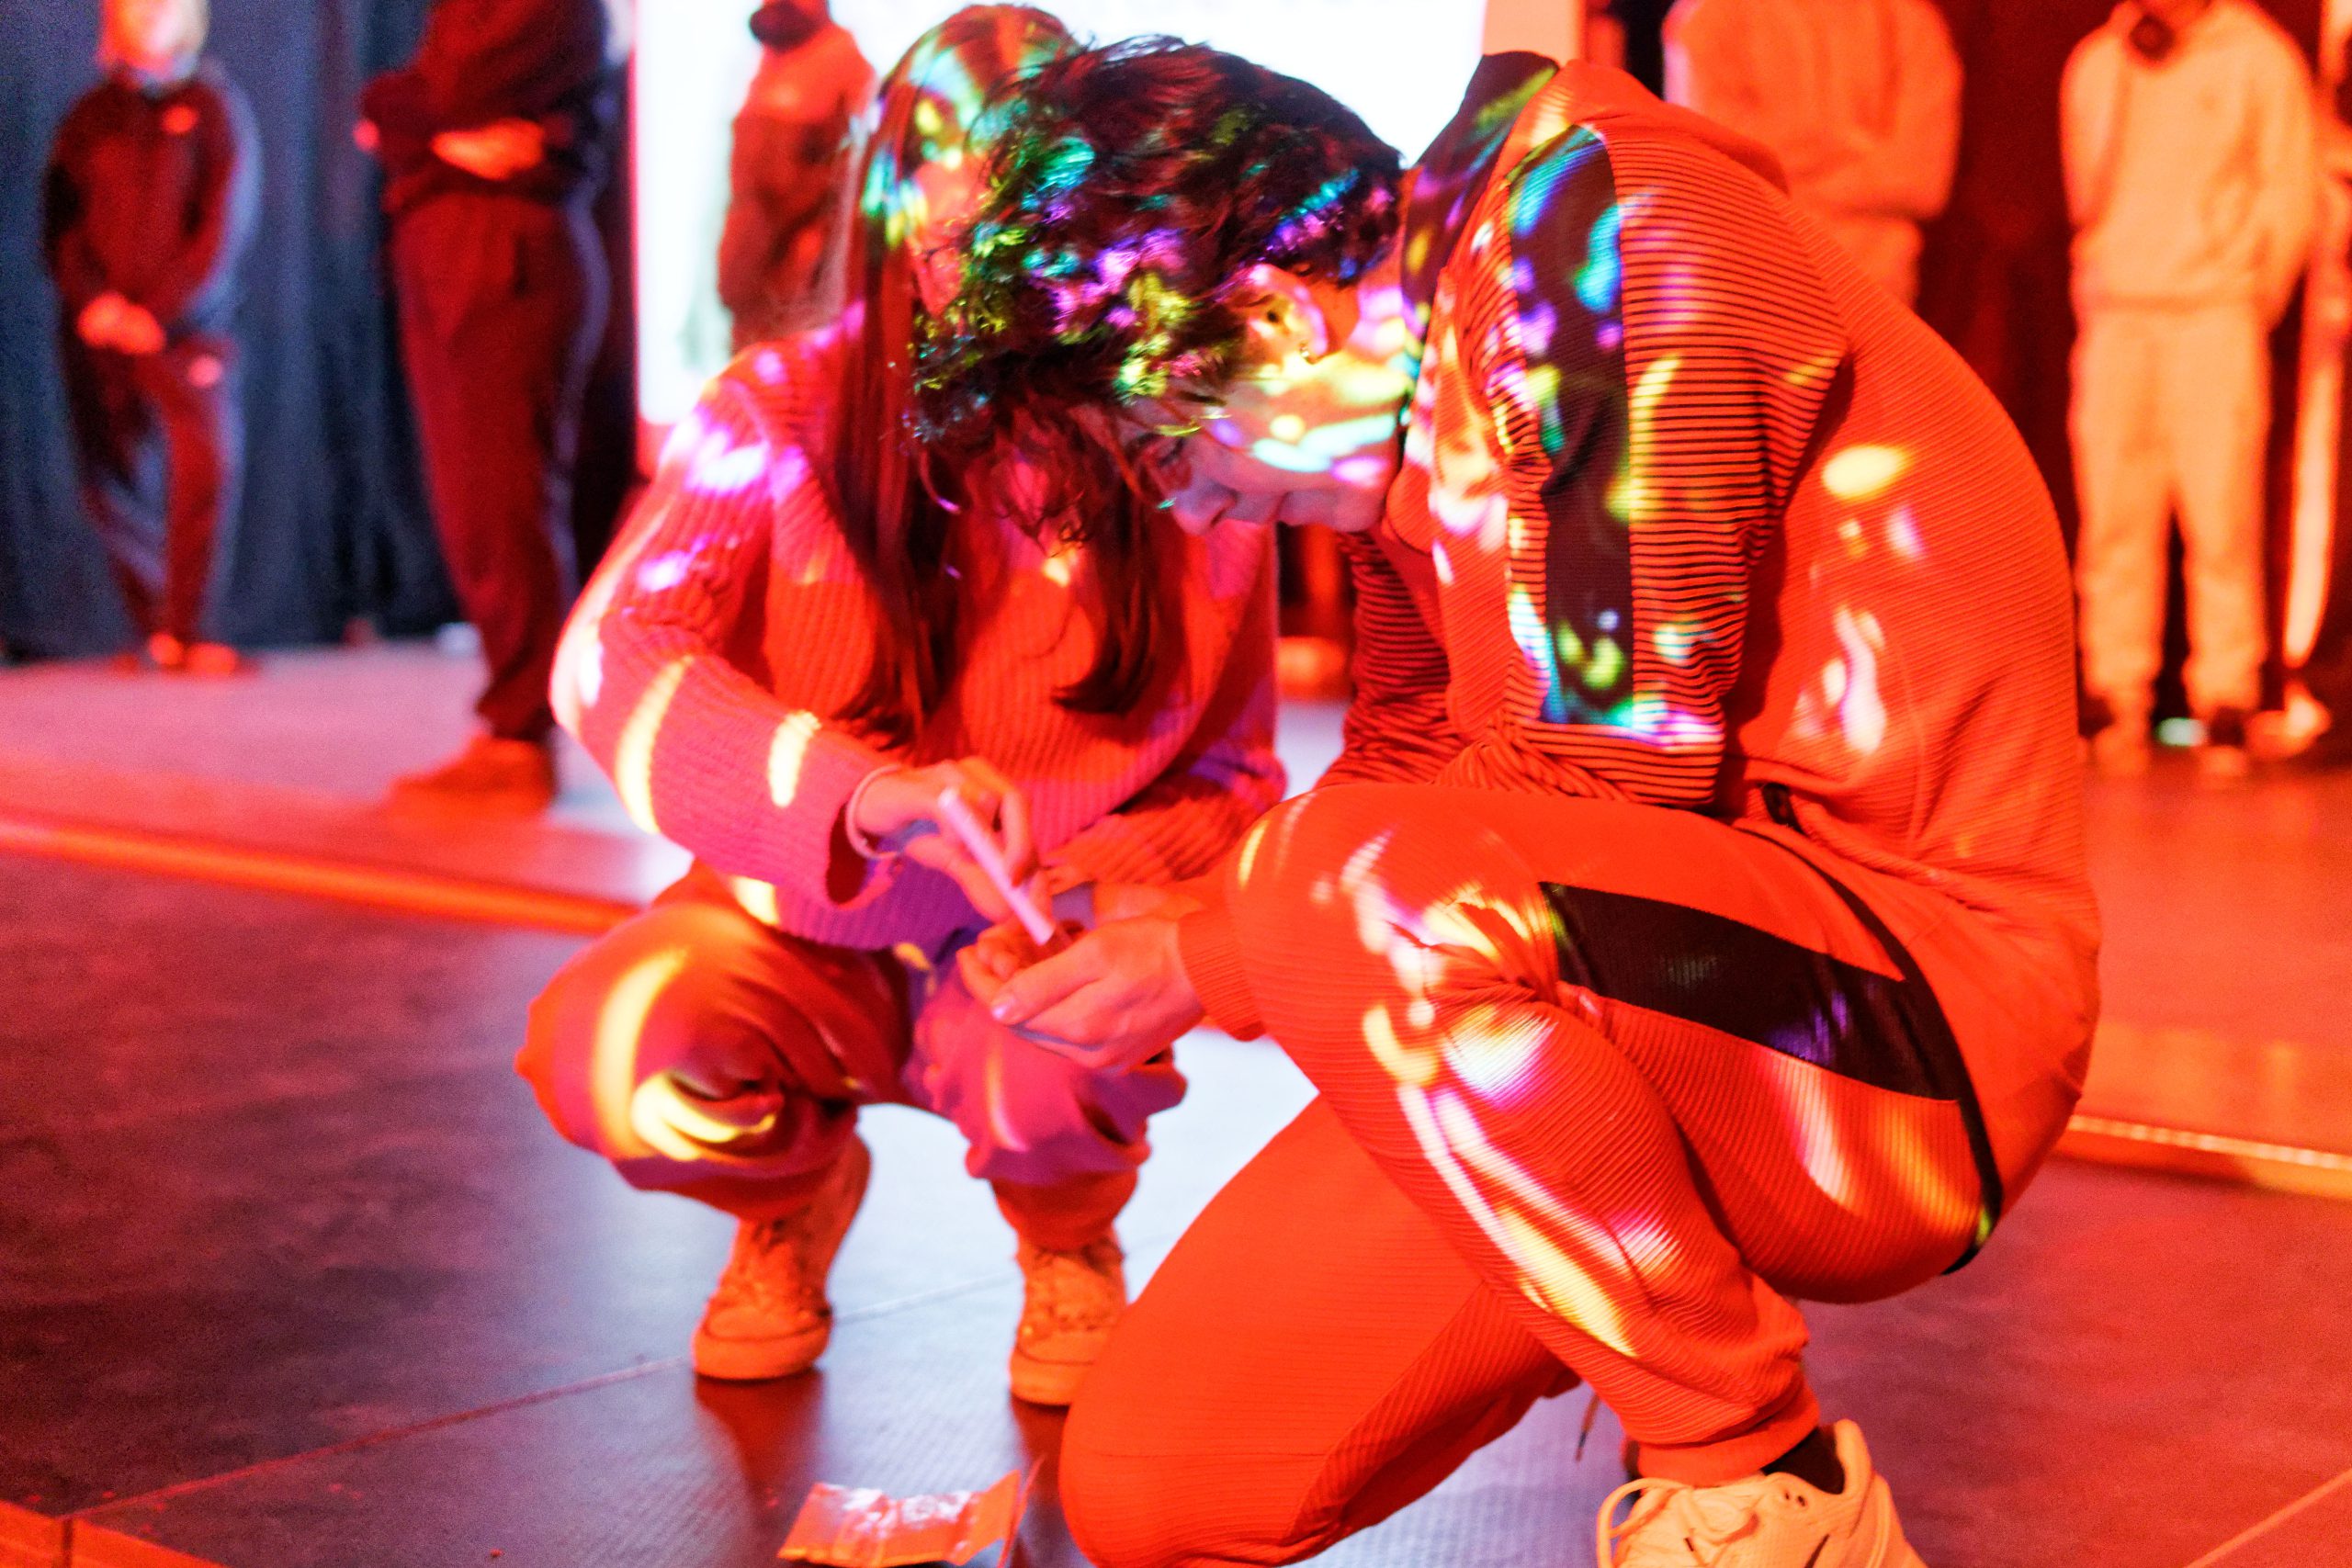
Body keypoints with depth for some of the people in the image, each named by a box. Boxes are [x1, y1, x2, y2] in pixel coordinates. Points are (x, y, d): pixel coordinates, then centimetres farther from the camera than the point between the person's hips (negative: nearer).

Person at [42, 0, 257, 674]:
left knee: (209, 463, -19)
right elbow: (59, 223, 10)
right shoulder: (89, 116, 13)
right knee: (111, 487, 1)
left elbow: (226, 227, -4)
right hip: (98, 331, 3)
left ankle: (185, 630, -14)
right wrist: (93, 301, -9)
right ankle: (154, 627, 17)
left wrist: (158, 313, -12)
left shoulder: (215, 107, 3)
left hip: (186, 327, -3)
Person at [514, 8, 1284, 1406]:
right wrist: (860, 791, -42)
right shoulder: (786, 412, -11)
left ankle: (1072, 1240, 6)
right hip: (803, 926, 1)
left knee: (1051, 1071, -36)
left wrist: (1106, 879, -24)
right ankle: (796, 1188, 11)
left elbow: (1232, 779, 0)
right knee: (609, 1051, -29)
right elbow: (614, 658, -24)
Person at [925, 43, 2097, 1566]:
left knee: (1365, 888, -35)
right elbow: (1404, 772, 20)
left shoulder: (1604, 227, -14)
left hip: (1909, 1023, -7)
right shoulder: (1417, 413, 12)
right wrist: (1153, 919, 4)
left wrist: (1220, 953, -12)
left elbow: (1615, 778, -20)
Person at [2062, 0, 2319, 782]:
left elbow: (2291, 197, 3)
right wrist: (2095, 294, 10)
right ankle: (2116, 702, 4)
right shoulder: (2095, 64, 13)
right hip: (2114, 321, 3)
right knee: (2113, 518, -1)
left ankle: (2226, 707, -4)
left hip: (2216, 319, -3)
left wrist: (2252, 305, 0)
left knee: (2221, 517, -8)